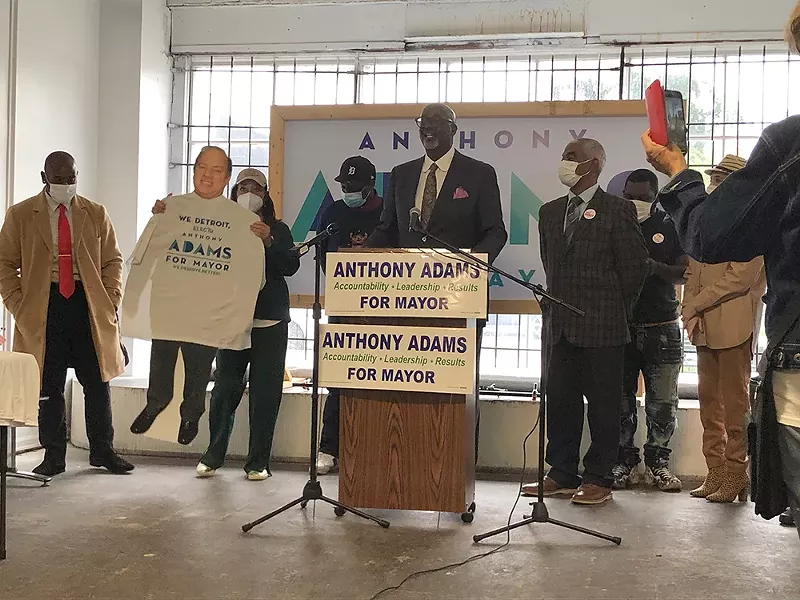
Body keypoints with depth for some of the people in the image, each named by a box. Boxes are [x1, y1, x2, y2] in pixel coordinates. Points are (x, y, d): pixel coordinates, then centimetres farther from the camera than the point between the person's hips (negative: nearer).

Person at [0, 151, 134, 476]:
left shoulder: (96, 214, 9)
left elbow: (113, 260, 11)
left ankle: (102, 450, 20)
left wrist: (111, 301, 0)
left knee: (98, 382, 7)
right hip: (43, 310, -1)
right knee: (49, 386, 4)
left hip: (89, 306, 2)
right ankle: (53, 455, 16)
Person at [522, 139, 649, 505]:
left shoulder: (618, 210, -3)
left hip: (602, 327, -6)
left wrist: (617, 313, 1)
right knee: (560, 399, 9)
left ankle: (599, 479, 12)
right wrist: (556, 306, 13)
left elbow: (634, 266, -3)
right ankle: (563, 474, 20)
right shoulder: (550, 212, 14)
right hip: (559, 326, 6)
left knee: (603, 403, 2)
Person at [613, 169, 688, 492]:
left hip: (662, 327, 0)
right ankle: (625, 461, 14)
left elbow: (686, 271, 1)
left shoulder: (670, 226, 6)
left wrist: (655, 267, -16)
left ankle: (657, 461, 17)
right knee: (620, 399, 2)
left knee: (663, 401, 3)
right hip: (619, 325, 0)